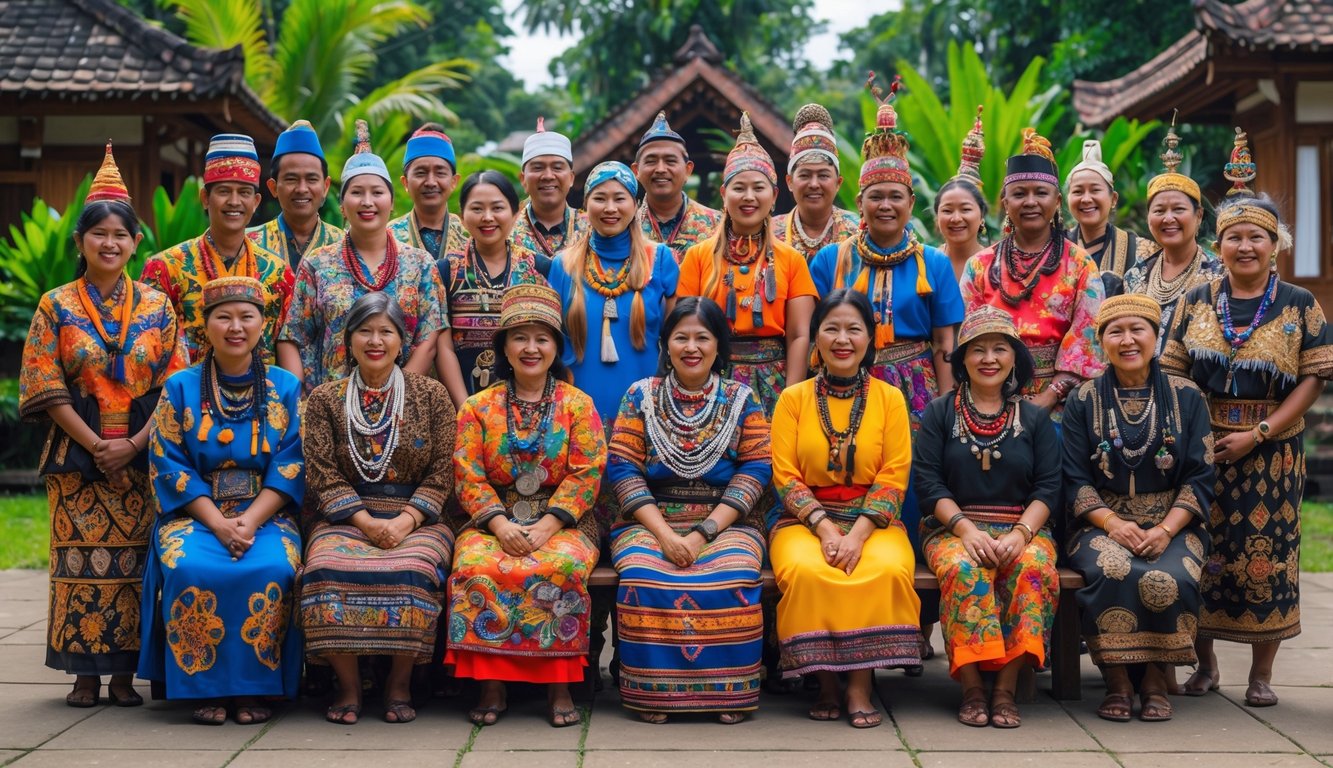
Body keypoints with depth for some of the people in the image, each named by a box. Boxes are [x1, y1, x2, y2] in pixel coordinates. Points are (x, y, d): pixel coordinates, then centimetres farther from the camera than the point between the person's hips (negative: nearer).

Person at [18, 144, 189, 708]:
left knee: (134, 559, 0)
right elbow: (47, 389, -1)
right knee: (80, 559, -2)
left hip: (144, 456, 1)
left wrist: (134, 444, -10)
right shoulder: (56, 307, 5)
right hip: (77, 455, -1)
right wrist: (95, 444, -12)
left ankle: (125, 672, 7)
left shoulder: (157, 308, 7)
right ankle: (85, 673, 6)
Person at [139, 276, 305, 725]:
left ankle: (254, 689, -19)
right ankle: (206, 688, -18)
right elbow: (170, 467, 0)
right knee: (189, 569, -32)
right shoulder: (180, 389, 8)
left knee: (271, 570, -32)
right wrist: (218, 523, -14)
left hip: (267, 515, 0)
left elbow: (291, 466, 0)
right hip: (196, 514, 0)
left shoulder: (286, 388, 8)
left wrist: (250, 522, -15)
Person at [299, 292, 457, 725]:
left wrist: (405, 521, -13)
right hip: (347, 517, 1)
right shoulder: (325, 400, 9)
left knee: (411, 571, -33)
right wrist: (365, 521, -14)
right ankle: (347, 684, -15)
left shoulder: (431, 395, 8)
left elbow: (442, 473, 2)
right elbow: (323, 475, 1)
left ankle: (400, 682, -14)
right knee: (328, 569, -32)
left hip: (416, 518, -1)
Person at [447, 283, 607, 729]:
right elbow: (468, 474, 1)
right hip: (495, 520, 1)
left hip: (563, 521, -1)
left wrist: (548, 525, -16)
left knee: (562, 567, -34)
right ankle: (491, 683, -22)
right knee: (477, 567, -31)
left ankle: (559, 684, -23)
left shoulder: (578, 405, 7)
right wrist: (499, 524, -16)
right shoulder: (478, 407, 10)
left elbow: (586, 473, -3)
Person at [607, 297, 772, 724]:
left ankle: (729, 692, -19)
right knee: (644, 574, -31)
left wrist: (703, 533, -15)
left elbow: (755, 470, -3)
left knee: (733, 577, -31)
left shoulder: (741, 400, 8)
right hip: (649, 522, 0)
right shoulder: (640, 397, 8)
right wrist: (664, 533, -15)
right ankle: (652, 691, -19)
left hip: (726, 524, 0)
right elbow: (623, 469, -1)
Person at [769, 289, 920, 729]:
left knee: (889, 571, -32)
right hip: (805, 520, 0)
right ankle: (825, 683, -14)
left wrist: (858, 533, -15)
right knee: (805, 572, -33)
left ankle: (860, 686, -19)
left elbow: (894, 476, -1)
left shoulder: (889, 398, 7)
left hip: (873, 521, 0)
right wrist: (825, 528, -15)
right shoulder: (793, 398, 7)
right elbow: (785, 474, 0)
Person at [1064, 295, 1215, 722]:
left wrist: (1165, 531, -13)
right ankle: (1117, 680, -17)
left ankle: (1156, 680, -10)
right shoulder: (1084, 401, 7)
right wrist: (1113, 523, -15)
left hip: (1172, 525, 0)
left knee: (1168, 579, -32)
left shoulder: (1186, 397, 7)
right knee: (1113, 571, -34)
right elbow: (1076, 480, 2)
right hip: (1105, 523, 0)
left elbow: (1200, 478, 2)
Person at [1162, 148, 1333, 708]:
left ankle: (1261, 673, 13)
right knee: (1201, 551, 3)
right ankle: (1204, 663, 18)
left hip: (1271, 450, -2)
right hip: (1202, 446, 2)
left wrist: (1258, 434, -13)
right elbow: (1173, 371, 7)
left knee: (1266, 554, 1)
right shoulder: (1197, 301, 7)